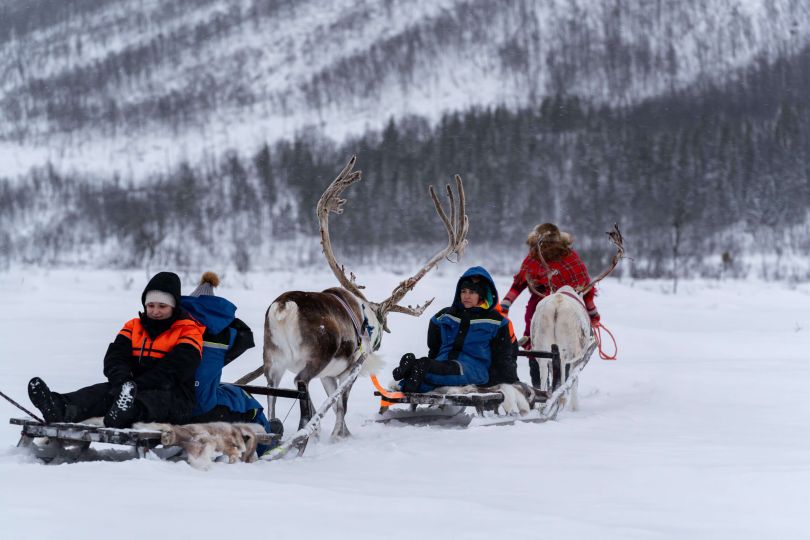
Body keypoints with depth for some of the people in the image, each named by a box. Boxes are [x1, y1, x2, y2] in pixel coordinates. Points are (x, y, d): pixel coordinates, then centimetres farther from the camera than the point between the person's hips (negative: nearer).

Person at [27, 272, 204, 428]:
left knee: (148, 399, -40)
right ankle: (61, 408, -54)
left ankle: (125, 411, -76)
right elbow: (115, 356, 3)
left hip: (174, 398, -5)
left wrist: (136, 385, -27)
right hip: (136, 390, 5)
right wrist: (122, 381, -21)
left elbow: (172, 370, -15)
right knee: (104, 390, -24)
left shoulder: (189, 332, 2)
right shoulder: (134, 327, 20)